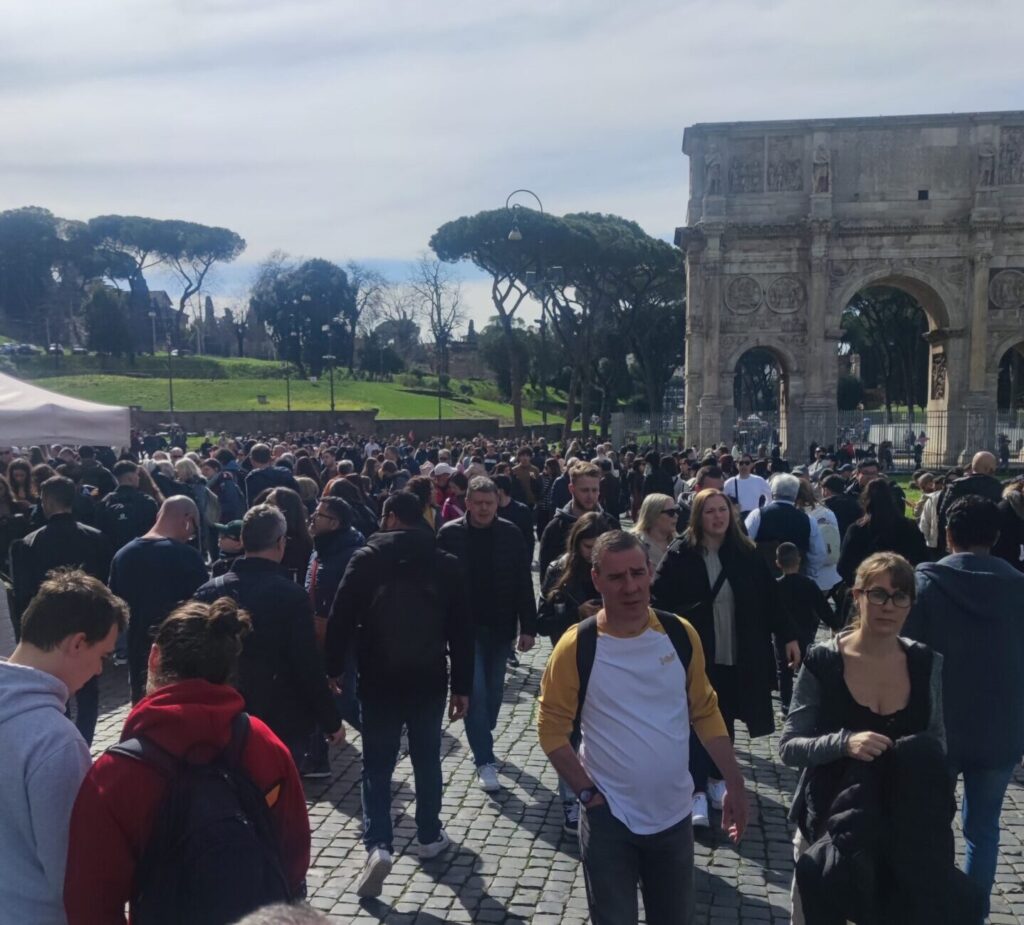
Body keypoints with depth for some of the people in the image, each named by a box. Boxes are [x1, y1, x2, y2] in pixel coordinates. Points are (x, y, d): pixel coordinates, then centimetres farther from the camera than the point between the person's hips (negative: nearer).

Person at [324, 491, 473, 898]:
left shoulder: (366, 559, -7)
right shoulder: (446, 564, 1)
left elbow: (341, 618, -10)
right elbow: (461, 630, 2)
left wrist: (332, 670, 0)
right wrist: (462, 686, 8)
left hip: (379, 680, -2)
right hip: (429, 680, 2)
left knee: (377, 765, 8)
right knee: (427, 760, 17)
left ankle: (378, 845, -4)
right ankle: (429, 836, 29)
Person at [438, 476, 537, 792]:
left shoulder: (510, 534, -4)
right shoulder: (450, 534, -8)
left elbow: (524, 583, -1)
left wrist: (528, 627, -3)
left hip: (500, 625, 2)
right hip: (465, 625, -2)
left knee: (494, 690, 14)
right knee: (476, 691, -6)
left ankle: (482, 742, 37)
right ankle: (484, 760, 3)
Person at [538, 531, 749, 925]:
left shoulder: (681, 634, -7)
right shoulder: (576, 647, -16)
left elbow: (705, 712, 3)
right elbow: (553, 729, -7)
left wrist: (736, 784, 3)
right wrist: (586, 792, -12)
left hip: (675, 814, 3)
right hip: (609, 819, -3)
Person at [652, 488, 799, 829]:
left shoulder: (747, 554, -1)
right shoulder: (680, 554, -9)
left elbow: (770, 598, 4)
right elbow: (658, 596, -8)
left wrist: (788, 636, 3)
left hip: (737, 655, 3)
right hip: (695, 654, -3)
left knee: (725, 718, 16)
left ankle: (717, 778, 34)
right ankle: (698, 791, 9)